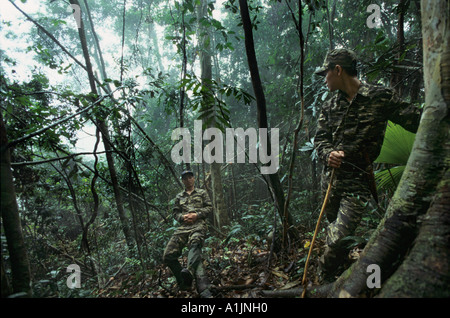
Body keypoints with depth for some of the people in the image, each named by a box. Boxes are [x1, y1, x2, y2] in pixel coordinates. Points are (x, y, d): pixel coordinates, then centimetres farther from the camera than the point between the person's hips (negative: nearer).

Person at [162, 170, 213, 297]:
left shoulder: (202, 193, 20)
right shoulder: (179, 196, 28)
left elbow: (209, 207, 11)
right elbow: (175, 213, 22)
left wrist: (197, 215, -6)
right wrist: (183, 217, -1)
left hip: (198, 225, -4)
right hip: (183, 226, 5)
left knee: (194, 244, -40)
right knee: (168, 256, -14)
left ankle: (189, 271, -67)